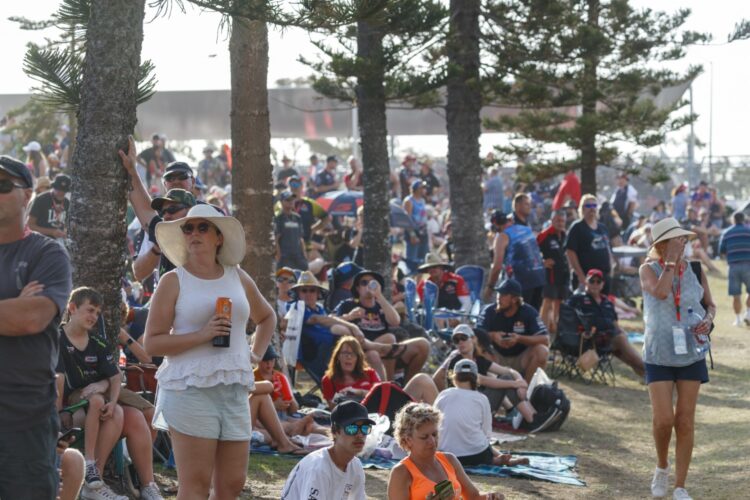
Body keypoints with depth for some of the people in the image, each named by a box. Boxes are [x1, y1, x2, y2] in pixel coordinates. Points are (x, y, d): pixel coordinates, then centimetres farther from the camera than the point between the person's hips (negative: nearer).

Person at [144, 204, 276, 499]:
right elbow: (151, 343, -6)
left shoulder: (238, 278, 14)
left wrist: (256, 354, 16)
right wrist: (201, 335, -17)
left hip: (234, 389, 5)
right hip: (190, 387, -5)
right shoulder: (174, 281, 0)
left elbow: (266, 317, 33)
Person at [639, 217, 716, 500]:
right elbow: (661, 292, -26)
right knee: (663, 419, -10)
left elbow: (710, 304, 13)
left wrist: (708, 320, -8)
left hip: (691, 354, 2)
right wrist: (670, 261, -19)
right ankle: (662, 467, 21)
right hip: (659, 355, -2)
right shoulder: (649, 270, -5)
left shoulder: (695, 270, 2)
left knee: (685, 422, 3)